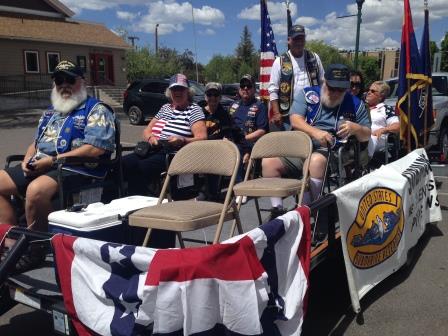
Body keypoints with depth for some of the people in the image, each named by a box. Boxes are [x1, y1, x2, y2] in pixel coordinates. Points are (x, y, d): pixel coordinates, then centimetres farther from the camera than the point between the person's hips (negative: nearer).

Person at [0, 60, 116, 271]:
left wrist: (53, 160, -17)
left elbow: (95, 149, -16)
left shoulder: (96, 110, -2)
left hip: (76, 170, -9)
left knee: (36, 189, -35)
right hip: (39, 167, 9)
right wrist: (27, 160, 4)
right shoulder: (51, 112, 24)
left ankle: (34, 249, -16)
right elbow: (36, 142, 29)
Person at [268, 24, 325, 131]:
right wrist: (276, 113, -9)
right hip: (289, 113, -2)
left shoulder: (314, 58, 8)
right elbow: (273, 89, -2)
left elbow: (322, 83, 12)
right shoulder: (280, 61, 0)